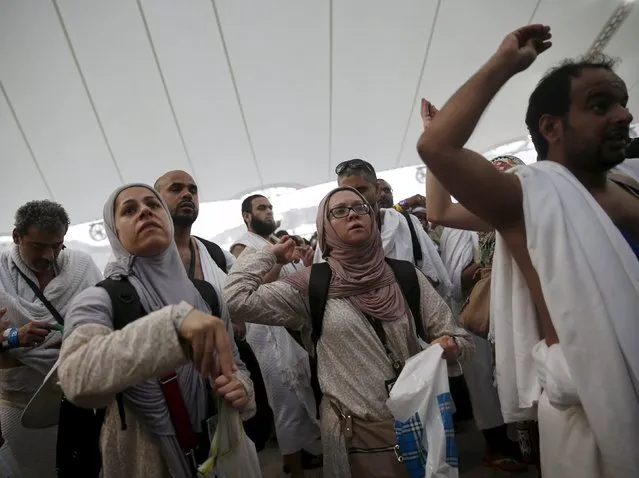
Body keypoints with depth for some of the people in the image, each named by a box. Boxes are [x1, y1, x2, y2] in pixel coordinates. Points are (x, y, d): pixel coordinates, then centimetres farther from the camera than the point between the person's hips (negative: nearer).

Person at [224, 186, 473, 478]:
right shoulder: (311, 287, -7)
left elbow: (457, 336, 2)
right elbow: (236, 298, -15)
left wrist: (450, 346, -20)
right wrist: (270, 254, -4)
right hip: (351, 429, -2)